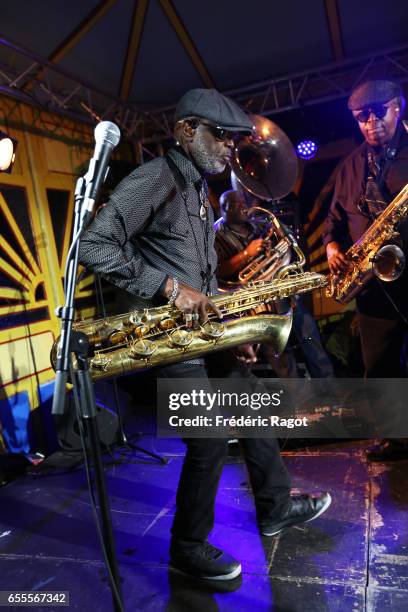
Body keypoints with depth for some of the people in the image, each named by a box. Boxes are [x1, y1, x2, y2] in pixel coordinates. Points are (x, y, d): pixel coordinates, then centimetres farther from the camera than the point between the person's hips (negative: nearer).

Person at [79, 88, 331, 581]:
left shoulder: (198, 191, 17)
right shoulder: (152, 180, -13)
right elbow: (92, 246, -23)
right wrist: (171, 287, -25)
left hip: (197, 324, 10)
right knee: (210, 442, -5)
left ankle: (275, 507, 37)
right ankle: (188, 548, 21)